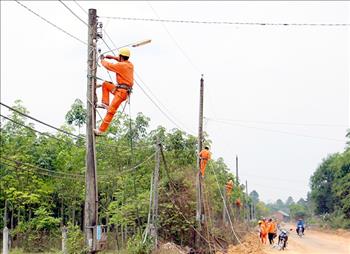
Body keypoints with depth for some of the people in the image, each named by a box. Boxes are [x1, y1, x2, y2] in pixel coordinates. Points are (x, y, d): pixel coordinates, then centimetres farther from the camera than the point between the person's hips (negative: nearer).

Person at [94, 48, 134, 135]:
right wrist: (113, 57, 34)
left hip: (122, 92, -10)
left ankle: (101, 130, -17)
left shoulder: (121, 65, -14)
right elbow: (123, 61, 37)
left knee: (111, 111, -13)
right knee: (105, 84, 22)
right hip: (119, 89, 10)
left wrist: (102, 60, 15)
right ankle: (105, 104, 12)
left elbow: (108, 65, -6)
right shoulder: (130, 64, 12)